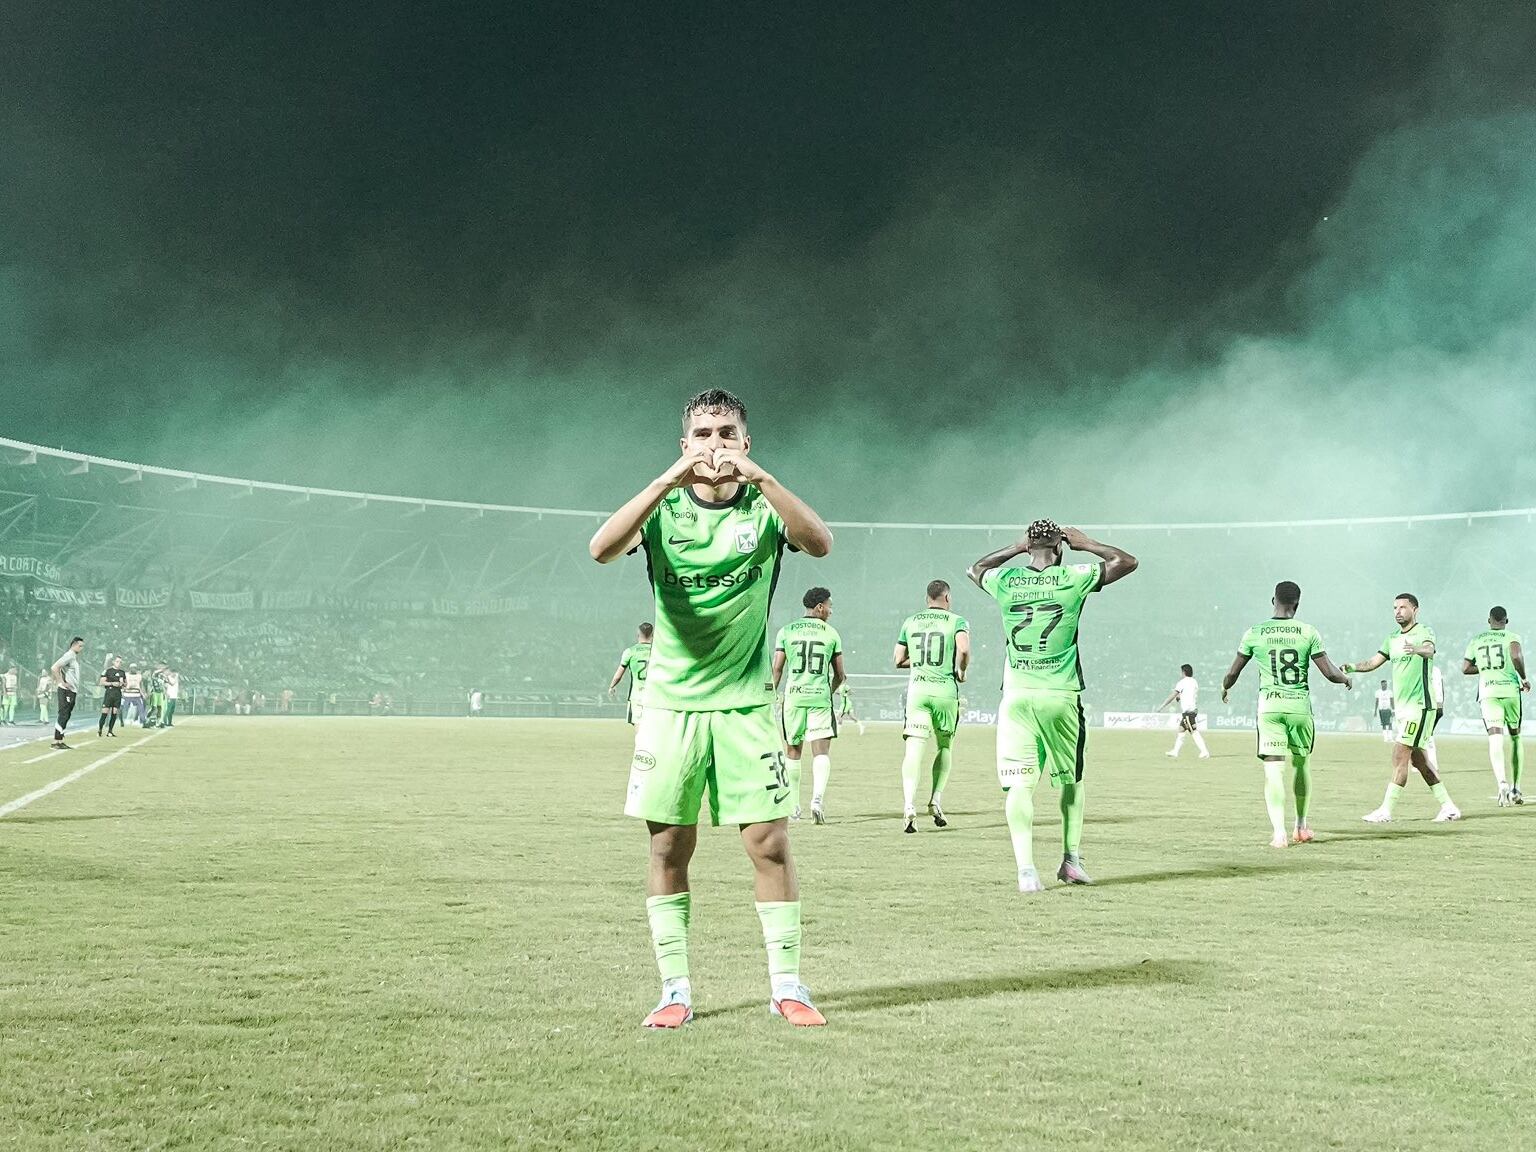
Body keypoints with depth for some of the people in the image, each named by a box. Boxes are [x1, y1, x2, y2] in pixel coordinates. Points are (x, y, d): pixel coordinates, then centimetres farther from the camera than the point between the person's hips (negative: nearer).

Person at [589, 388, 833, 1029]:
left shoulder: (763, 506, -1)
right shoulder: (663, 507, -1)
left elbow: (819, 543, -21)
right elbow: (602, 550, -21)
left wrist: (762, 478, -34)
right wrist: (668, 480, -32)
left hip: (746, 701, 0)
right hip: (670, 702, 1)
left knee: (770, 842, -3)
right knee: (669, 847, 2)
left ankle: (787, 985, 9)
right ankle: (675, 991, 11)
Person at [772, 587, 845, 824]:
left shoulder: (786, 631, 6)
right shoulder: (831, 633, 6)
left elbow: (777, 669, 0)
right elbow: (839, 675, 10)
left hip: (793, 697, 1)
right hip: (820, 697, -1)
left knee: (793, 751, 14)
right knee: (821, 751, -4)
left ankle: (793, 806, 20)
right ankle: (818, 797, -27)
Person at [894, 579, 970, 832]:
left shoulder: (910, 622, 11)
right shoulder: (957, 621, 2)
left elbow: (899, 660, 14)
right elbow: (964, 650, -16)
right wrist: (961, 671, 2)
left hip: (917, 689, 1)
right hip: (946, 691, -1)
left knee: (913, 751, -7)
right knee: (945, 747, 20)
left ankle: (909, 804, -24)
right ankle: (936, 800, 13)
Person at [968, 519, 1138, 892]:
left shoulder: (1004, 581, 1)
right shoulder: (1073, 578, -5)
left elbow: (974, 569, 26)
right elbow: (1127, 561, 9)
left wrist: (1016, 548, 25)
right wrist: (1086, 544, 17)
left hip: (1016, 696, 1)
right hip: (1061, 697, -1)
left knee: (1019, 785, -3)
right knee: (1071, 779, 19)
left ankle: (1026, 870, -13)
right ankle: (1071, 859, 20)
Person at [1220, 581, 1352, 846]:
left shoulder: (1254, 633, 1)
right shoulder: (1308, 632, -1)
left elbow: (1233, 672, 7)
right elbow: (1329, 672, -1)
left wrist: (1225, 688, 29)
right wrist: (1346, 678, 21)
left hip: (1269, 705, -1)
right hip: (1300, 705, 1)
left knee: (1273, 770, -4)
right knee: (1301, 765, 19)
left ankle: (1279, 832, -15)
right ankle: (1302, 826, 30)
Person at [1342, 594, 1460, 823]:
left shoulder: (1424, 632, -9)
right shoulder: (1393, 639, 16)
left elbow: (1429, 650, -30)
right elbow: (1374, 662, 14)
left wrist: (1417, 650, -54)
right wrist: (1353, 667, -7)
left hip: (1419, 705, -9)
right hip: (1401, 707, 9)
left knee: (1400, 757, -10)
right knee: (1418, 759, 10)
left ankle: (1386, 811, -8)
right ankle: (1448, 808, 17)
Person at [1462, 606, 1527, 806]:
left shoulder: (1476, 640, 13)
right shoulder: (1512, 637, 3)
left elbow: (1465, 668, 12)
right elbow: (1516, 655, -17)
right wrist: (1524, 678, -3)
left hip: (1487, 692, 1)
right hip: (1510, 690, -1)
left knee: (1495, 739, -10)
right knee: (1515, 738, 16)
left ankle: (1502, 782, -34)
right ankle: (1515, 789, 17)